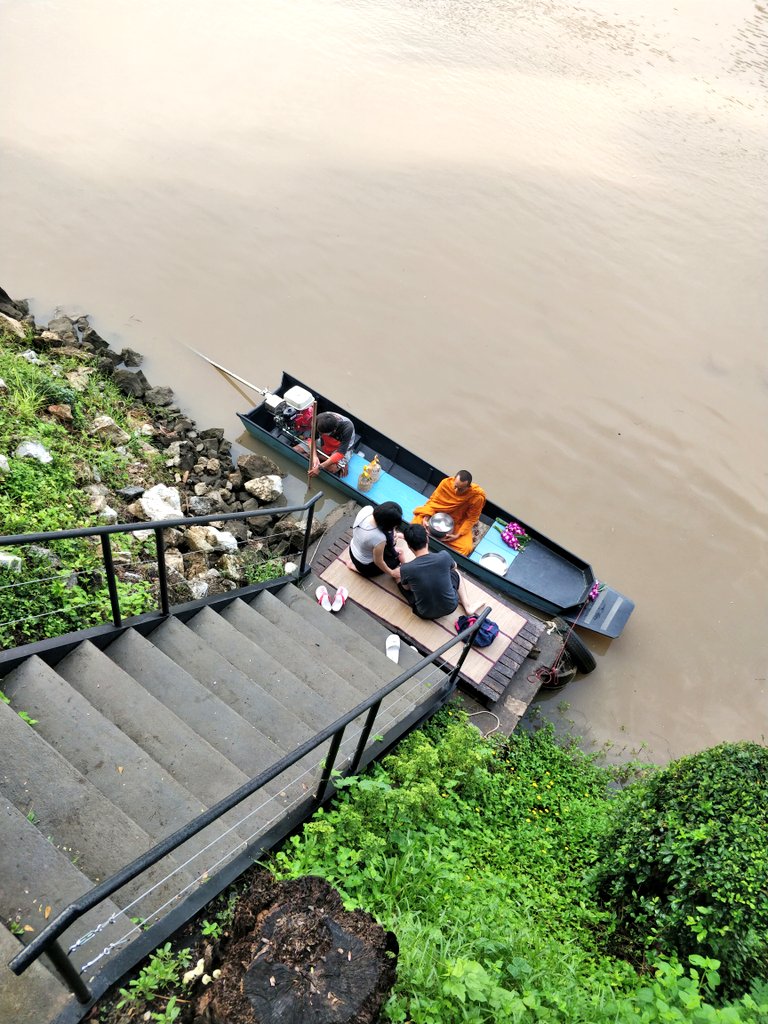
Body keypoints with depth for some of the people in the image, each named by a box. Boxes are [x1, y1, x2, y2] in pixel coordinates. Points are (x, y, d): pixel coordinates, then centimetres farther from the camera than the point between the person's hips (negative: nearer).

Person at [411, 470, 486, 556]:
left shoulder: (477, 496, -28)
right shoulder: (446, 482, -23)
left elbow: (471, 518, -16)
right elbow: (433, 500, -10)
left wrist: (458, 535, -24)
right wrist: (426, 518, -23)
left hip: (458, 523, -1)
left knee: (466, 548, -24)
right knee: (415, 524, -19)